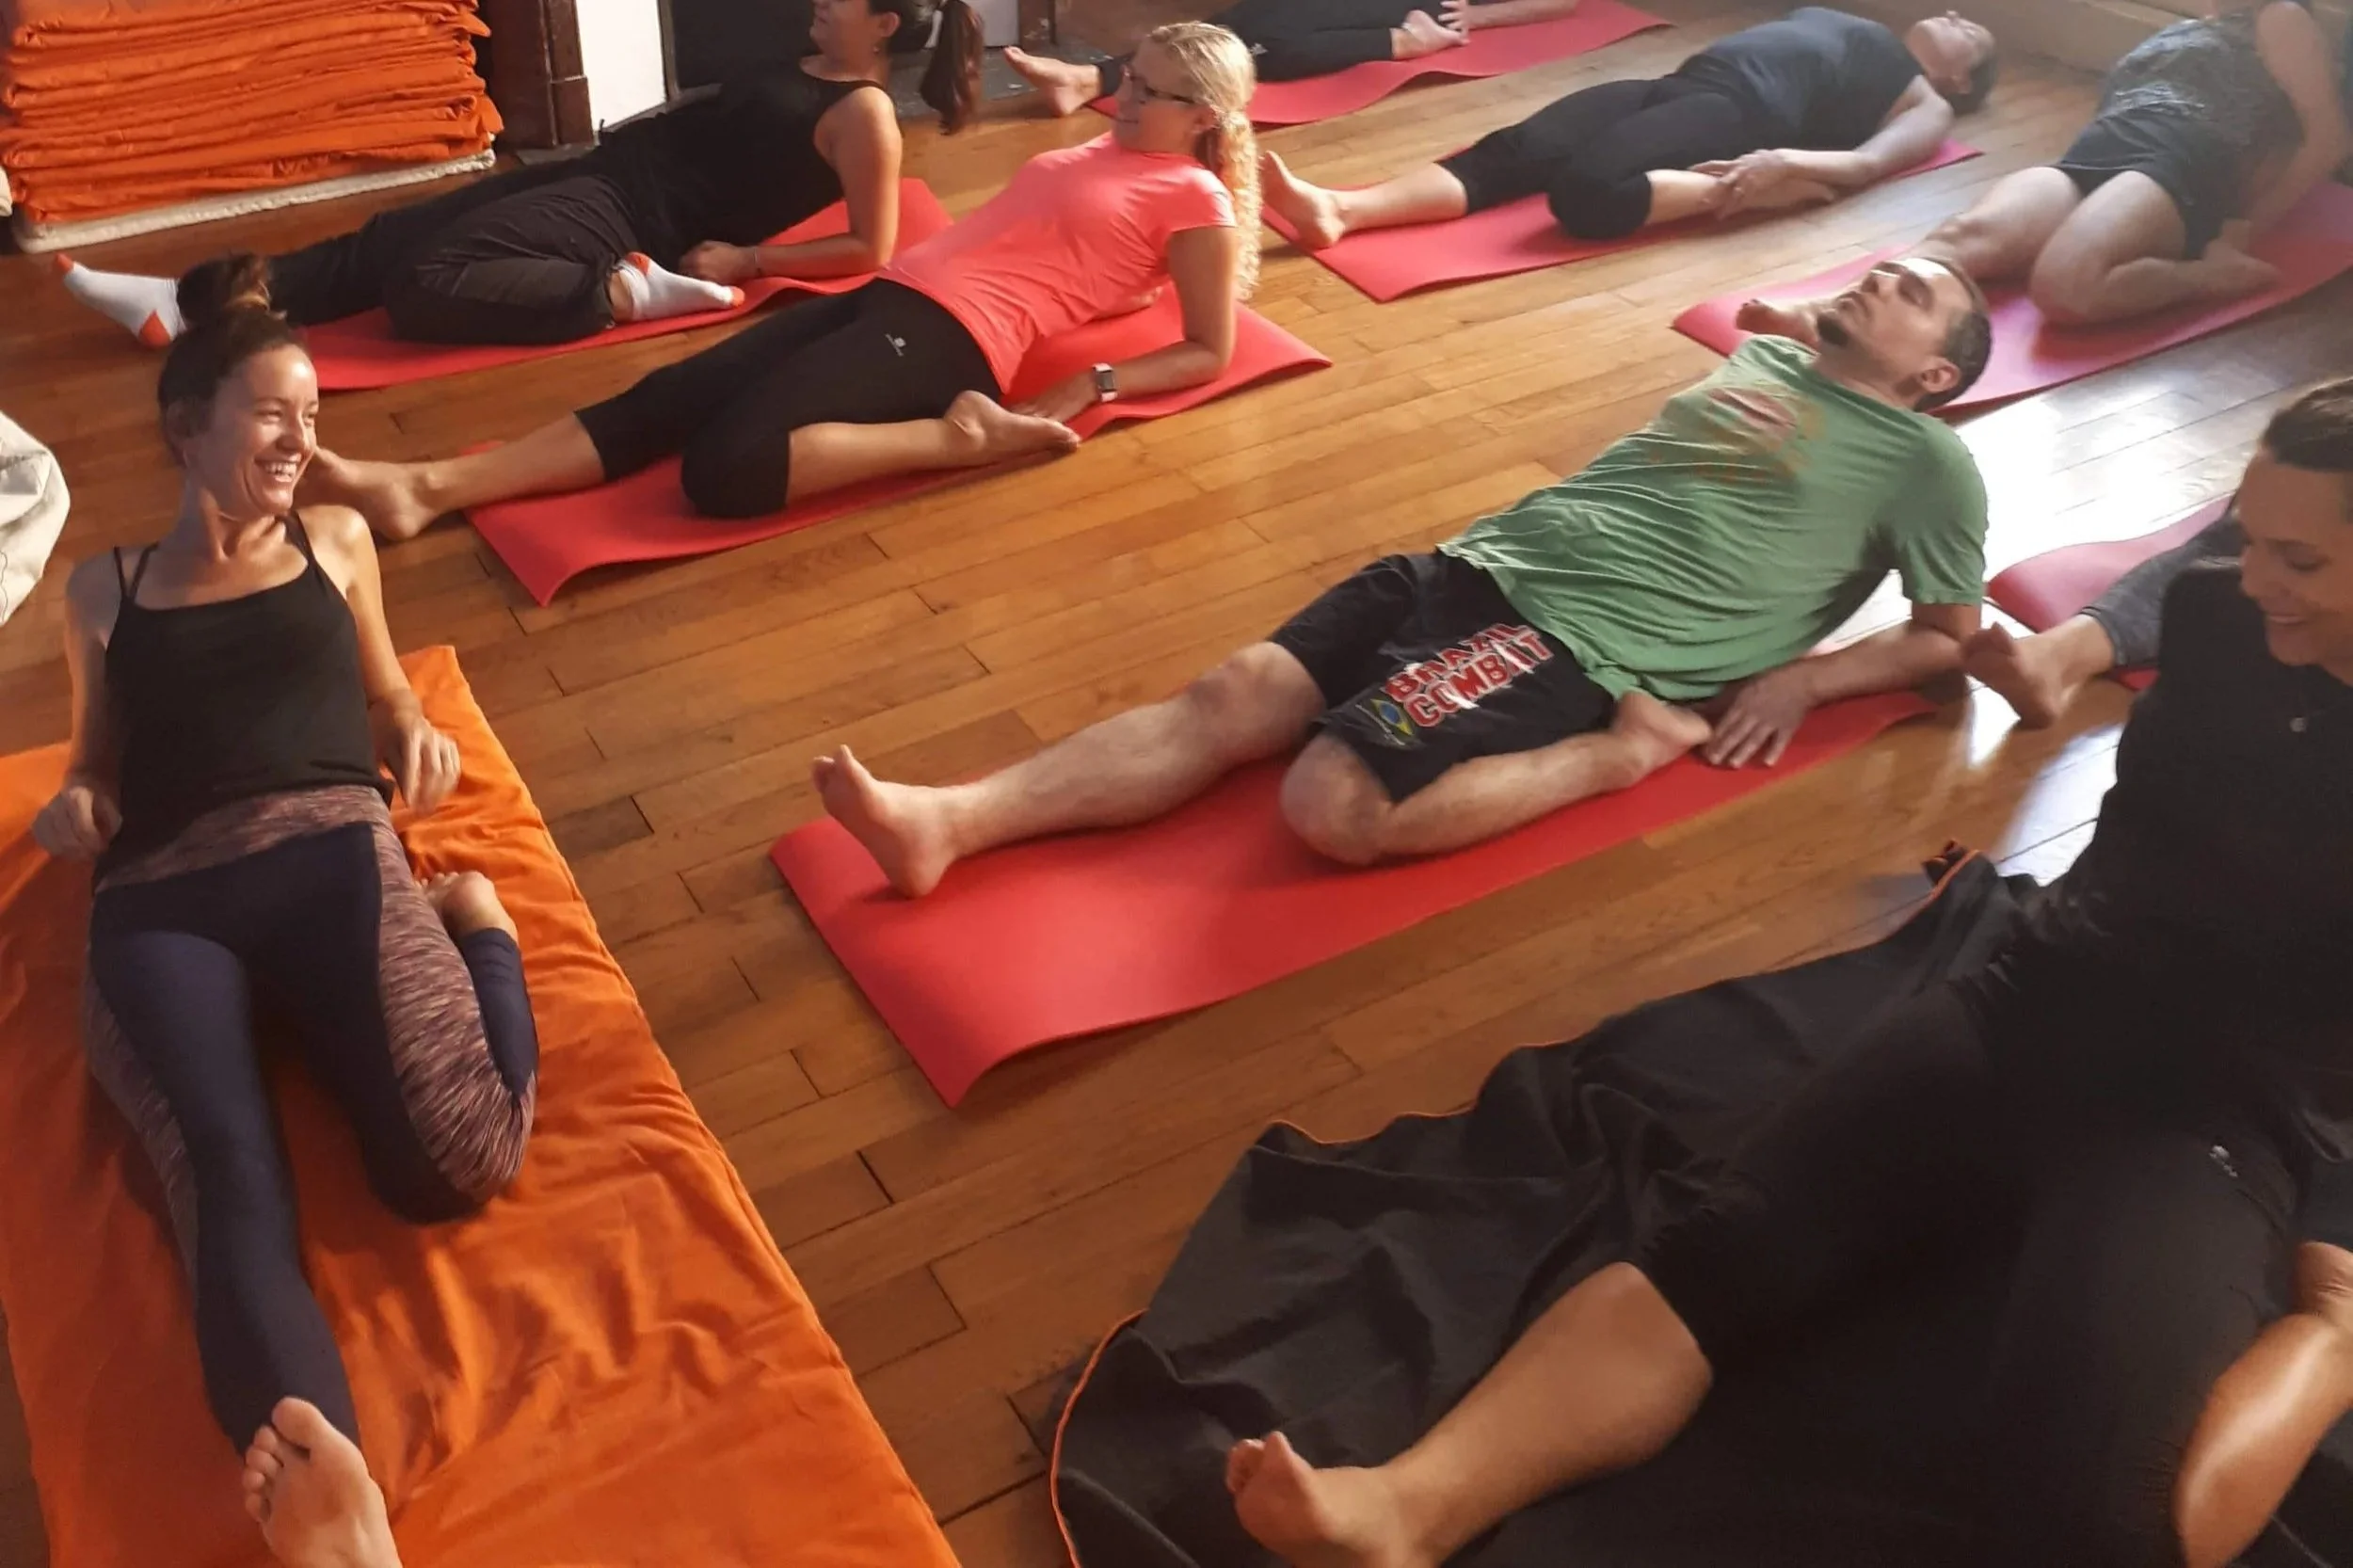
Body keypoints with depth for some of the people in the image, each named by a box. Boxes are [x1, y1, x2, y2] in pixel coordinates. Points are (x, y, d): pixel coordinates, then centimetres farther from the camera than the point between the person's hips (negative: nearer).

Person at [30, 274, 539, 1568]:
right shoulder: (102, 591, 25)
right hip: (157, 905, 0)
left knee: (456, 1161, -28)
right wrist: (71, 807, 7)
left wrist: (418, 733, 12)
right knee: (229, 1183, -33)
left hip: (328, 852, 0)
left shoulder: (335, 539, 26)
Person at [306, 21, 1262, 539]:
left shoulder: (1193, 200, 0)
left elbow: (1209, 353, -3)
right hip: (895, 294, 9)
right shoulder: (1101, 152, 25)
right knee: (665, 400, -8)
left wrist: (1094, 387, -16)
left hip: (955, 337, -9)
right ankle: (429, 486, -15)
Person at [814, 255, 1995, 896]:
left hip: (1587, 637, -7)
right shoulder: (1766, 362, 26)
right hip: (1490, 561, 7)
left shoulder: (1927, 459, 8)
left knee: (1334, 808, -30)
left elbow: (1955, 634, 6)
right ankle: (947, 821, -22)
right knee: (1231, 695, -12)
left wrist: (1798, 677, -6)